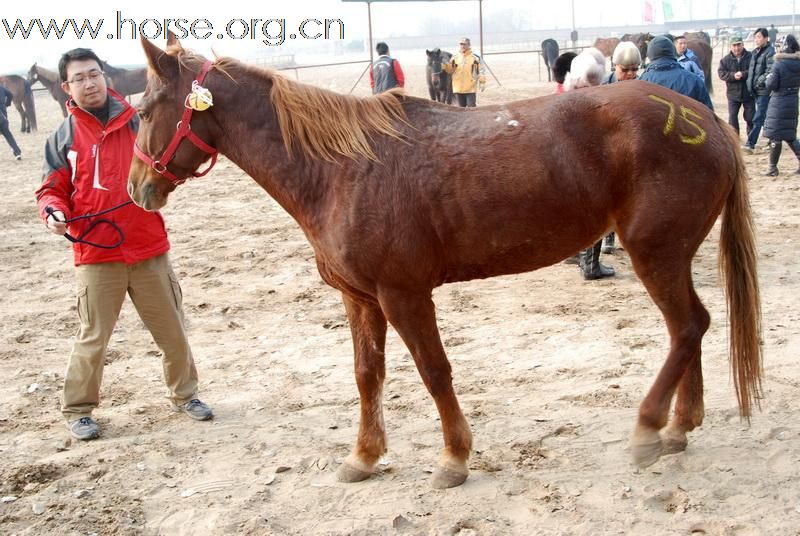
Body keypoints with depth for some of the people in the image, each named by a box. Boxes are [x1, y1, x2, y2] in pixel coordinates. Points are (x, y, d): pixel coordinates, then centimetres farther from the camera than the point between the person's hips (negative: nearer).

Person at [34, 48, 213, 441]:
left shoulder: (138, 123, 3)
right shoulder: (63, 138, 1)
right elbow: (52, 189, 4)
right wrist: (53, 212, -17)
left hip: (149, 249, 2)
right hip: (96, 256, -2)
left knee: (173, 331, 12)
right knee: (93, 337, 4)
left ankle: (184, 394, 32)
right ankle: (77, 409, 21)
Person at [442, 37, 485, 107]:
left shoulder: (475, 58, -2)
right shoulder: (454, 58, 7)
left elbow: (480, 70, -1)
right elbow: (450, 70, 5)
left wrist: (482, 82, -8)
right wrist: (445, 66, -15)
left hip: (471, 88, -3)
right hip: (458, 88, 3)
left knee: (471, 107, -3)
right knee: (461, 108, 12)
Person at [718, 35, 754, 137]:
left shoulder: (751, 57, -8)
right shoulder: (726, 59, 1)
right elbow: (721, 73, -7)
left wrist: (743, 74, -27)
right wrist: (733, 75, -22)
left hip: (749, 93, -2)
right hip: (733, 93, 2)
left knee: (750, 117, 6)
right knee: (732, 117, 3)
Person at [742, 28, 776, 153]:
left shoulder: (770, 52, -10)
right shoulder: (754, 52, 15)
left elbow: (770, 71, -17)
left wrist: (760, 81, -18)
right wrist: (750, 83, 14)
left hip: (764, 90, -8)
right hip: (755, 90, 8)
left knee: (758, 118, -9)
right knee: (765, 117, 15)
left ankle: (750, 144, -13)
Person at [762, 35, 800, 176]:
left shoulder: (778, 65, -17)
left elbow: (771, 85, -14)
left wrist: (768, 78, 4)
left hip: (779, 103, -6)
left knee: (775, 136, 3)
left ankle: (773, 168, 9)